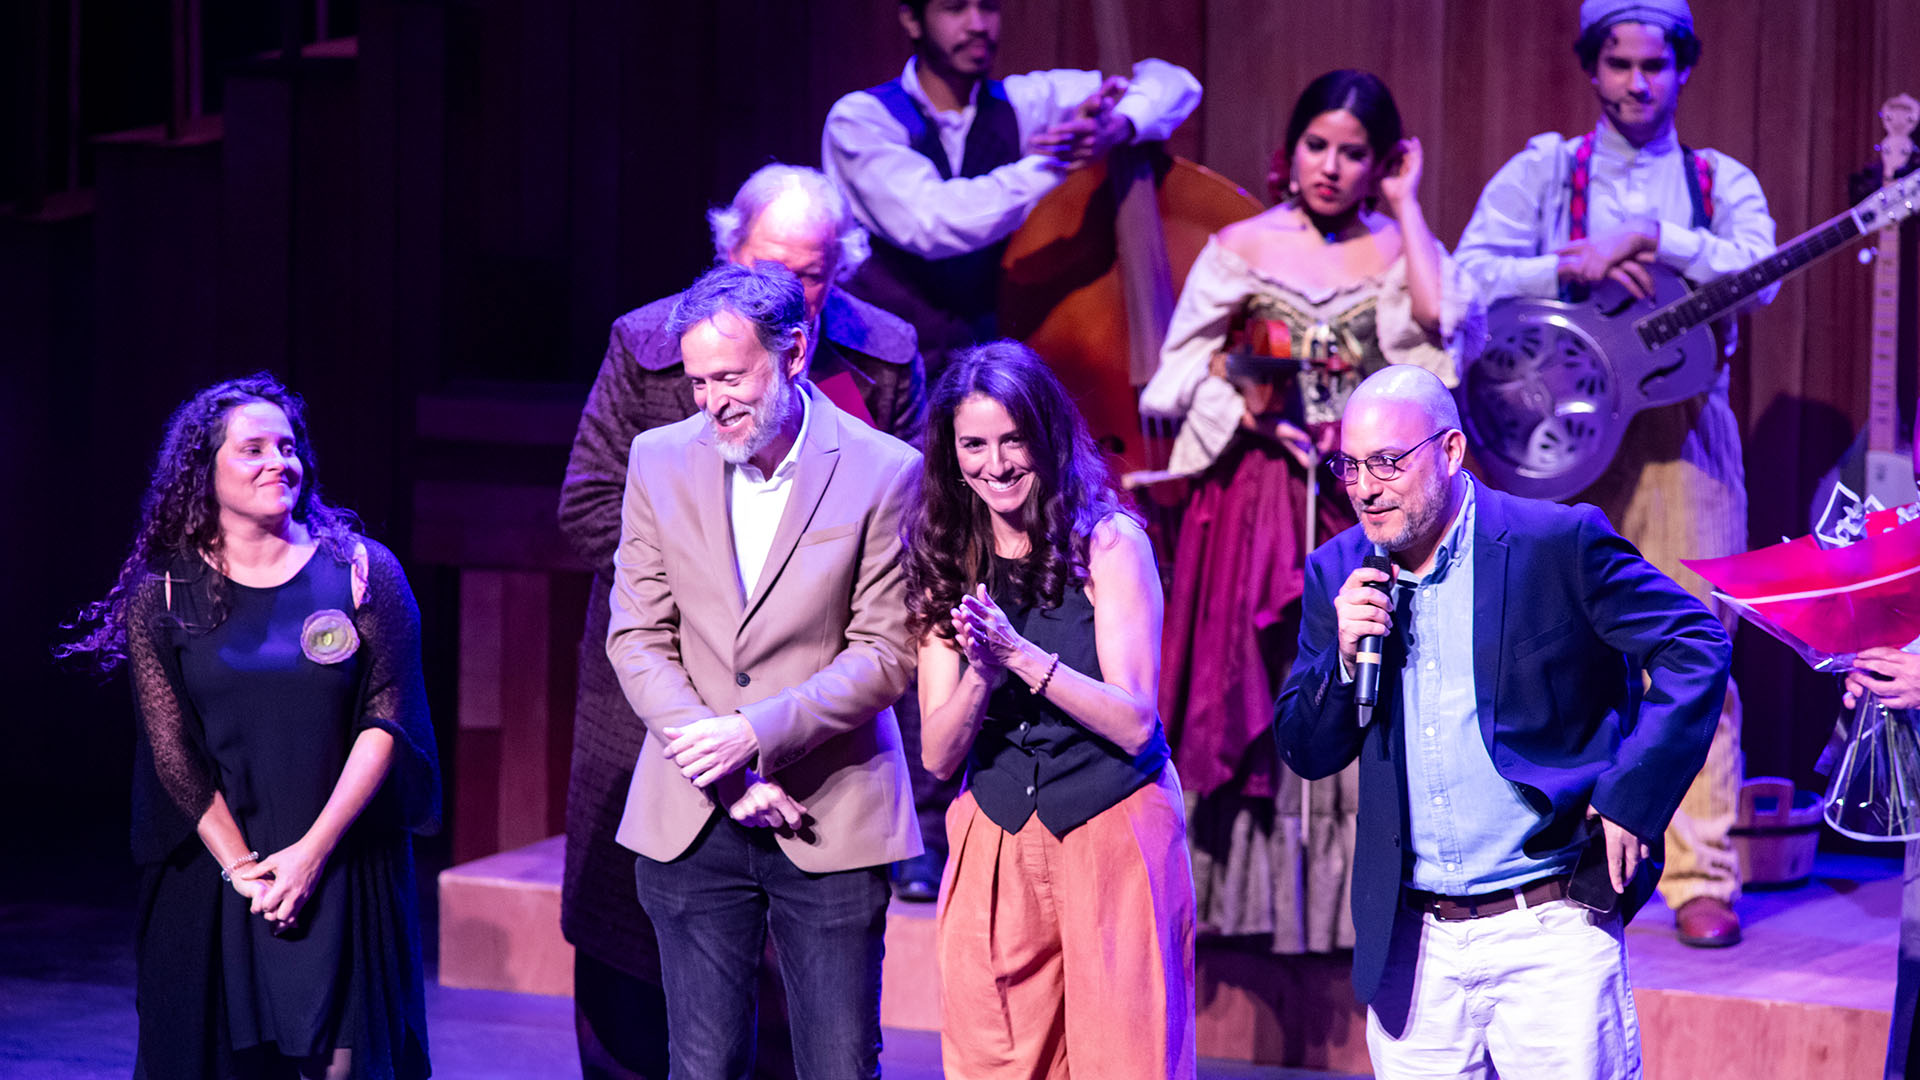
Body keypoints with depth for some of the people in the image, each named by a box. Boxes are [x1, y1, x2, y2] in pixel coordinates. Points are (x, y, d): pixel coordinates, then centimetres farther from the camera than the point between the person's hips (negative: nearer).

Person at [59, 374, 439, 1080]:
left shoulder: (364, 573, 0)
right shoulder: (162, 594, 1)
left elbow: (387, 722, -5)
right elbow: (171, 749, -2)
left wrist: (311, 852, -11)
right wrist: (242, 867, -10)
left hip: (345, 869, 0)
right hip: (213, 876, 1)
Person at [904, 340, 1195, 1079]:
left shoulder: (1109, 543, -6)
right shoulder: (949, 566, 4)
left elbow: (1134, 723, -12)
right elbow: (937, 756, 1)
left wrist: (1021, 654, -23)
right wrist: (980, 677, -19)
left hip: (1113, 839, -3)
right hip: (996, 845, 3)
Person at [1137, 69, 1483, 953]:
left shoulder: (1396, 251, 6)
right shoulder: (1242, 247, 7)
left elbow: (1446, 322, -14)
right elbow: (1185, 369, 6)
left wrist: (1405, 208, -6)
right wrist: (1248, 413, -11)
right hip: (1256, 496, 0)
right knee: (1250, 687, -2)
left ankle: (1349, 892, 1)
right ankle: (1248, 887, 3)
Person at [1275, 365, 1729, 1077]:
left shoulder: (1558, 543, -7)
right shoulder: (1339, 574, 7)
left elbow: (1696, 646, -7)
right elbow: (1306, 753, 9)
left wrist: (1633, 795, -12)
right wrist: (1345, 656, -10)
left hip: (1550, 934, -4)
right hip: (1413, 947, 4)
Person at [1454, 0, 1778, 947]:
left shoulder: (1720, 183, 11)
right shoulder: (1542, 174, 9)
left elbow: (1758, 273, -9)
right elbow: (1466, 279, -4)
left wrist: (1647, 239, -18)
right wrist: (1576, 269, -16)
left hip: (1684, 431, 0)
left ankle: (1700, 878, -2)